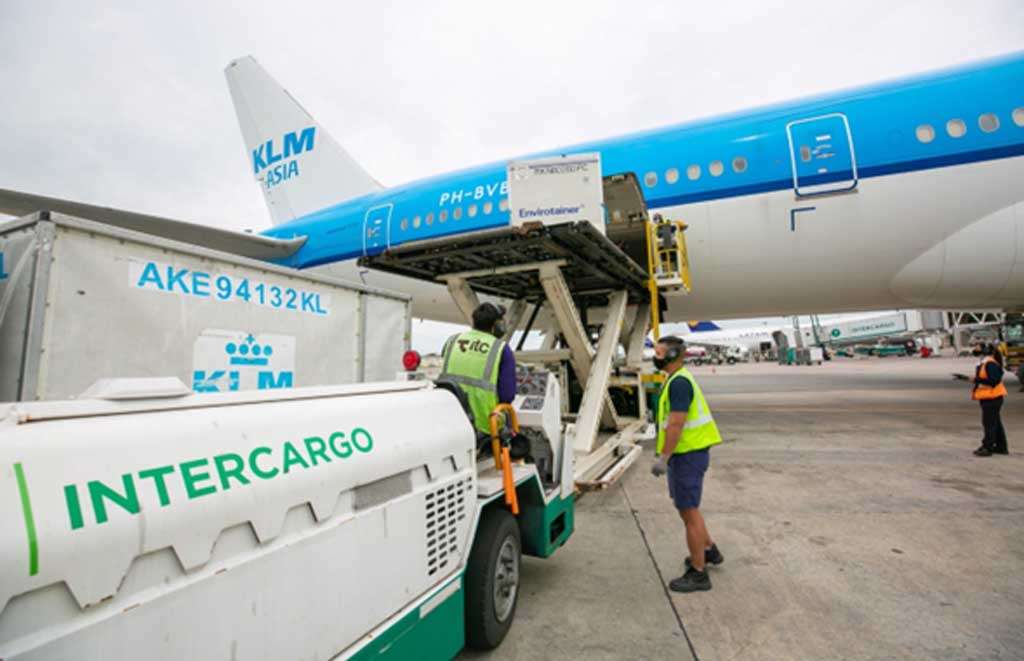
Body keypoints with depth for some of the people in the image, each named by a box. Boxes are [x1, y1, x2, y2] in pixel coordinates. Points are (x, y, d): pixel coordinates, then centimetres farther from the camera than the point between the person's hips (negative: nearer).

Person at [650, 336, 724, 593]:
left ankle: (698, 574, 15)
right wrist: (664, 454, 22)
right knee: (685, 505, 25)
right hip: (686, 453, 10)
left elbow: (676, 424, -26)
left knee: (689, 512, 1)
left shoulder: (679, 382, -20)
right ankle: (709, 550, 42)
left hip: (688, 455, -10)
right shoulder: (678, 380, 13)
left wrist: (662, 458, -23)